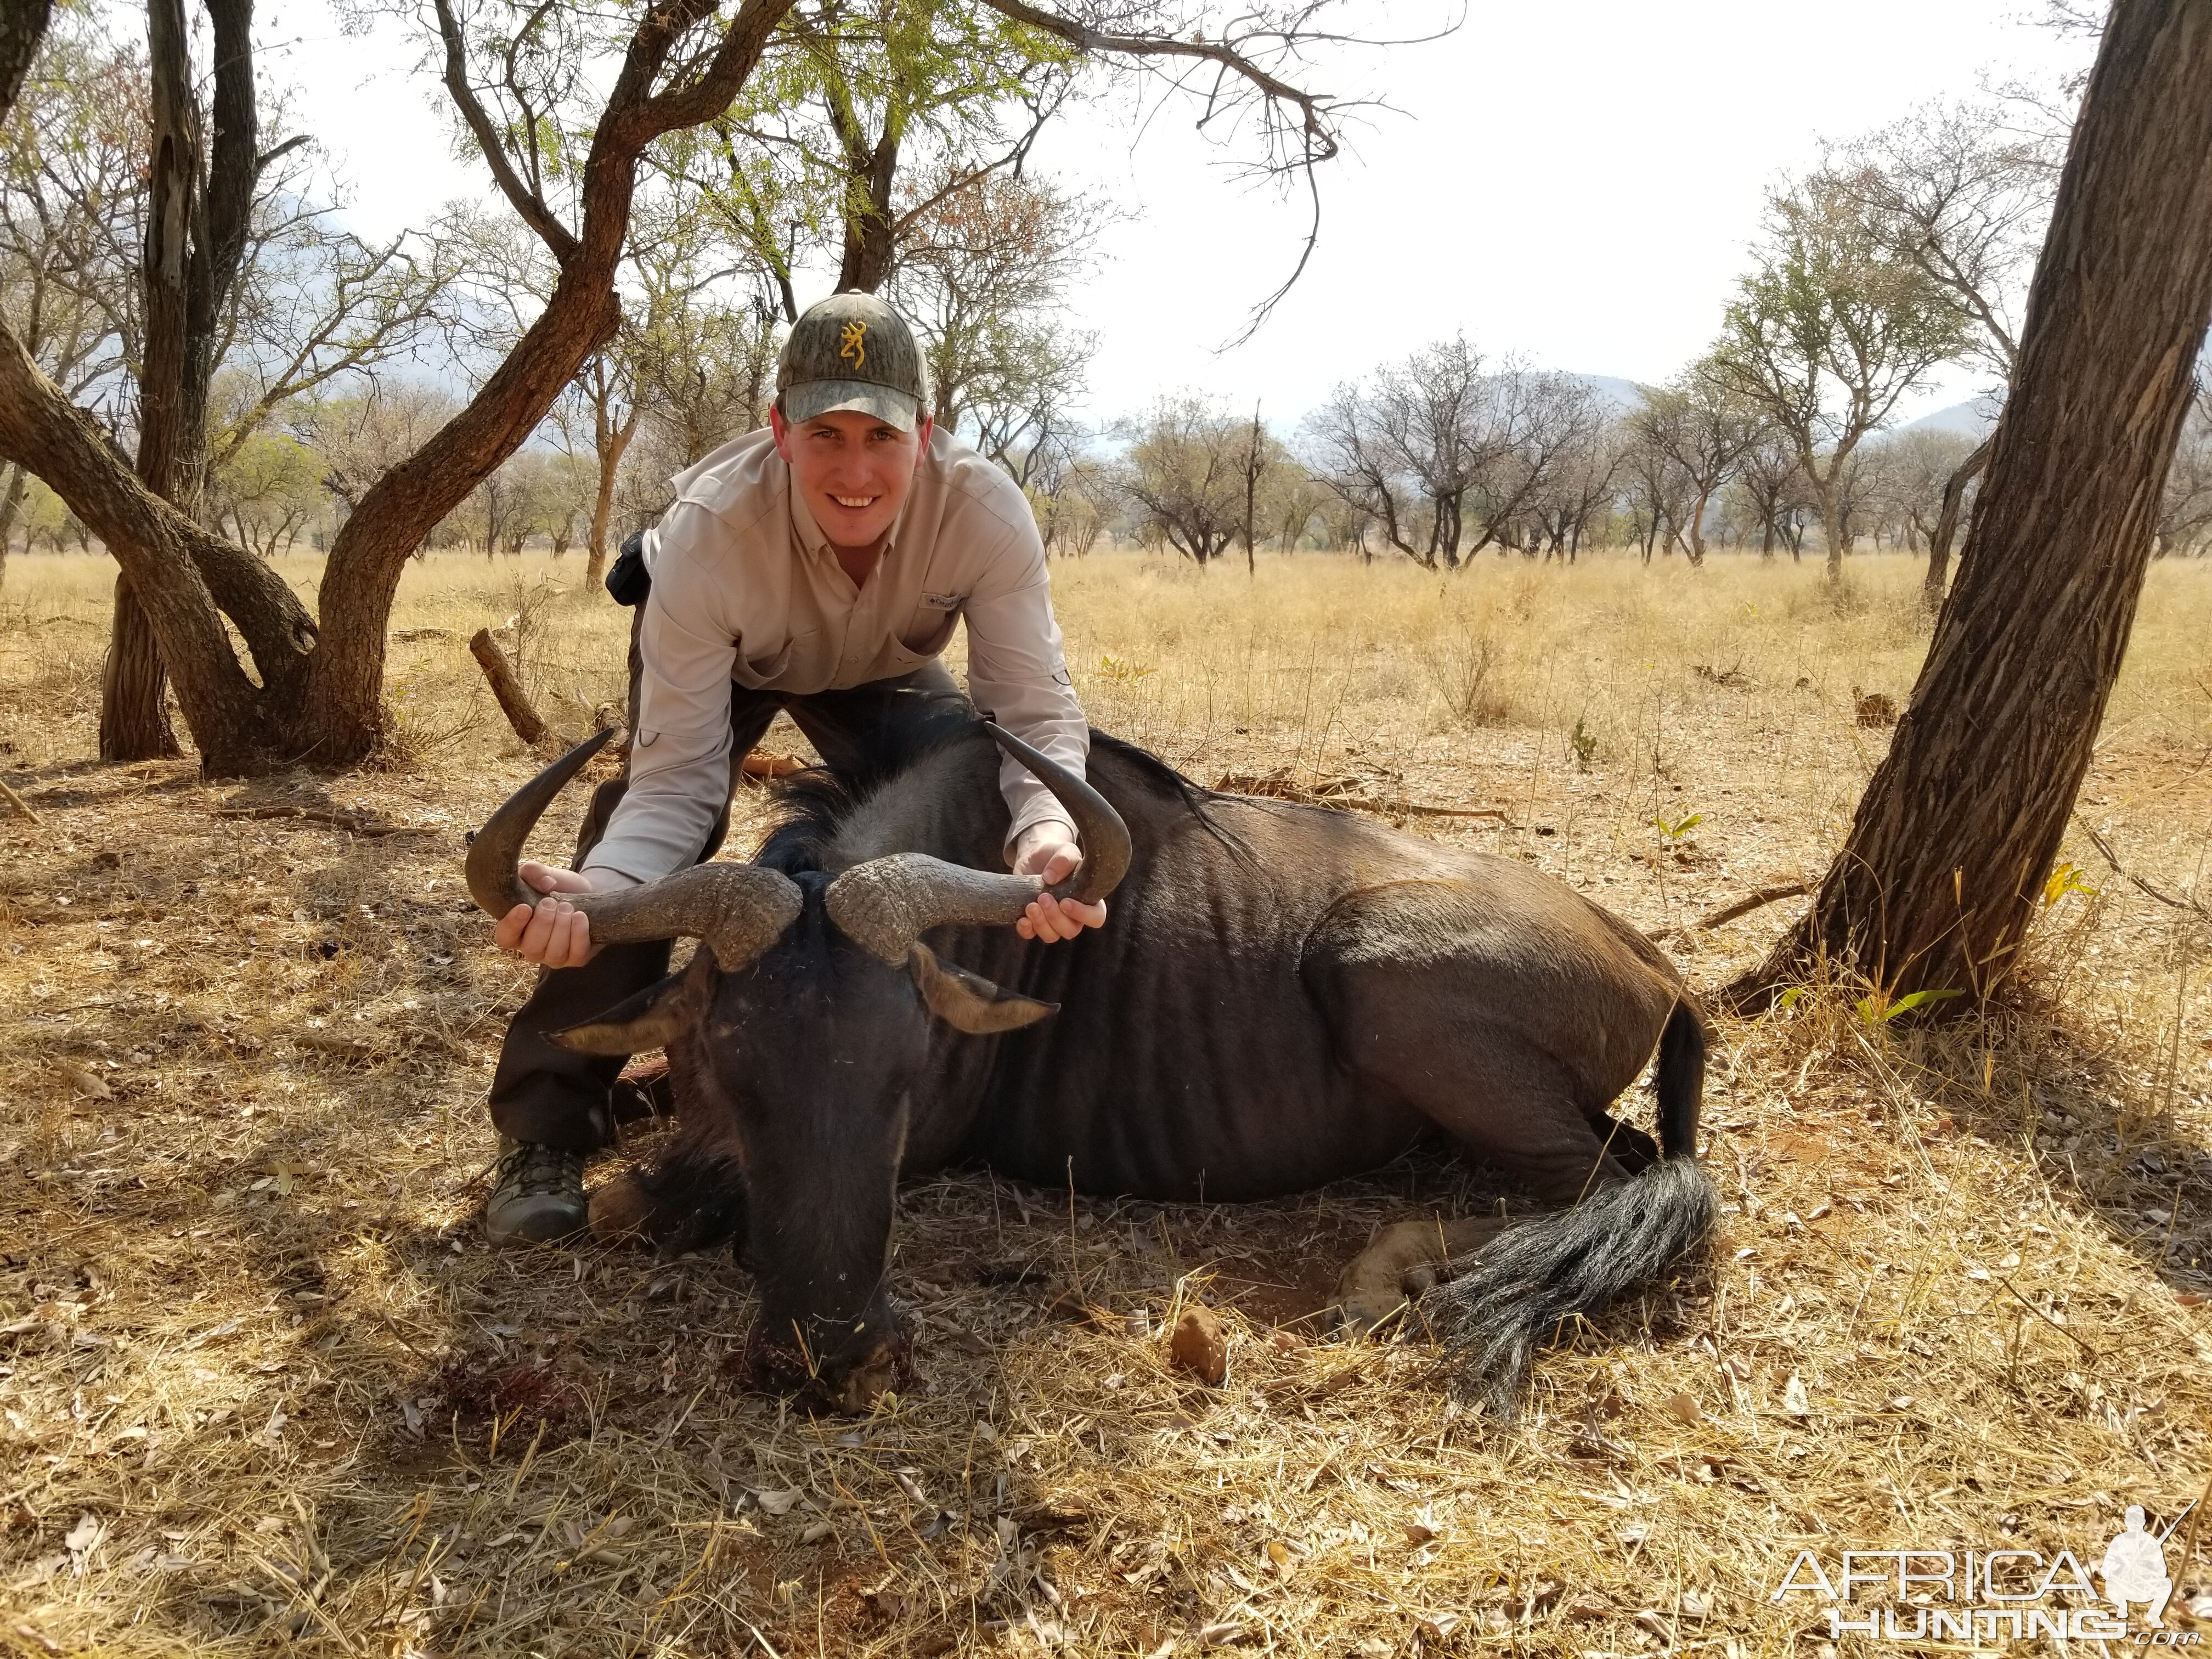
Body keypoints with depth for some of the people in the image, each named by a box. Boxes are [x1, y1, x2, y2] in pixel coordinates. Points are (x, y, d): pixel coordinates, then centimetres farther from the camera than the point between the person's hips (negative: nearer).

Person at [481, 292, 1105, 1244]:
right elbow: (678, 778, -38)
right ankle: (545, 1127, -13)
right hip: (727, 652, -2)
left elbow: (1037, 712, -36)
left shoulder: (986, 512, -38)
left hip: (883, 663, 2)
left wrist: (1046, 833, -59)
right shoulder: (707, 532, -40)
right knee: (656, 811, -24)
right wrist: (597, 887, -59)